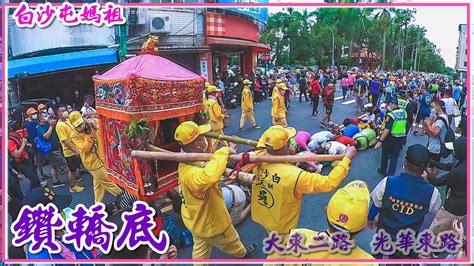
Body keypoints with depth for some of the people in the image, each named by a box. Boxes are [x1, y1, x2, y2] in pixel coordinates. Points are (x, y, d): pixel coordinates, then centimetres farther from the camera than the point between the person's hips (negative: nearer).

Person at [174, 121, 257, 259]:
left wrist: (226, 151, -9)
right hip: (210, 223, -7)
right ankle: (242, 254, 57)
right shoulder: (192, 174, -44)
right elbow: (210, 176, -67)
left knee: (200, 248, 29)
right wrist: (223, 152, -54)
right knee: (231, 241, 26)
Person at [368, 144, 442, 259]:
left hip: (384, 233, 0)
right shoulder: (432, 193, -29)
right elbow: (432, 214, -7)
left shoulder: (388, 182, -28)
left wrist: (371, 218, 11)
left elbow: (376, 204, -10)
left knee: (377, 254, 31)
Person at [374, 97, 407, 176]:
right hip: (401, 138, 5)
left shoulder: (391, 114, -20)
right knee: (394, 157, 13)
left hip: (390, 138, -5)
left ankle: (383, 170, 33)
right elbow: (404, 125, 11)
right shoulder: (404, 112, 0)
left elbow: (387, 130, -27)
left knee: (385, 155, 17)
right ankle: (390, 174, 14)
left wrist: (380, 140, -27)